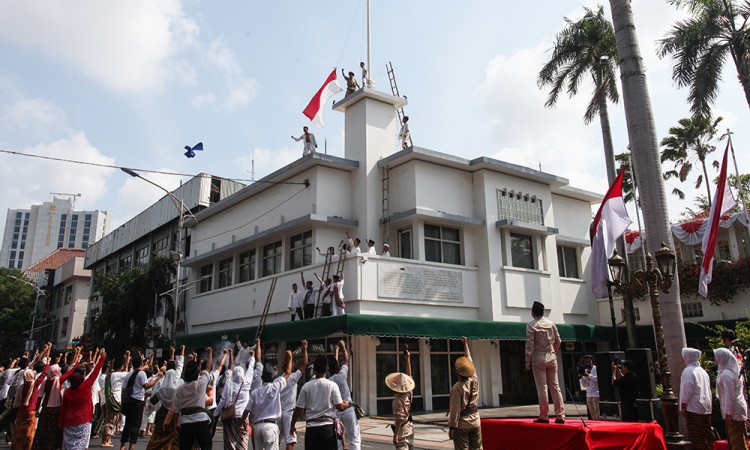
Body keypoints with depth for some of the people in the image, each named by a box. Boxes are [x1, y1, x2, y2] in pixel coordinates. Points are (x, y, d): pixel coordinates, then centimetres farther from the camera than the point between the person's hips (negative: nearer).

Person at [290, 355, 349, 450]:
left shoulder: (306, 386, 0)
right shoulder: (332, 385, -5)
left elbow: (299, 409, 2)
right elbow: (340, 407, -6)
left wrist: (292, 425, 15)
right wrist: (348, 403, 16)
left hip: (311, 426, 2)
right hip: (328, 426, -2)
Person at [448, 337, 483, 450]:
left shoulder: (457, 387, -17)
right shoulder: (475, 381, -3)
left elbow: (455, 410, -16)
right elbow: (470, 361, 10)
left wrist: (452, 427, -8)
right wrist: (465, 344, 20)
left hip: (462, 425, -5)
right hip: (475, 422, 5)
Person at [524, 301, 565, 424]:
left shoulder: (531, 325, -9)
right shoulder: (551, 324, 6)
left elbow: (529, 344, -12)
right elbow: (558, 341, 10)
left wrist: (528, 360, -7)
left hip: (538, 359, -4)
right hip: (551, 358, 4)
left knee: (542, 388, -1)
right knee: (555, 386, 6)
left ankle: (544, 416, 2)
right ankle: (560, 416, 5)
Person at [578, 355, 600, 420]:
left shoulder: (595, 369, -3)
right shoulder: (585, 370, 15)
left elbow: (597, 379, -20)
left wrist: (588, 375, -22)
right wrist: (581, 377, 1)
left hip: (596, 395, -7)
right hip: (588, 395, 7)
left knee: (597, 415, -9)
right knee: (593, 416, 8)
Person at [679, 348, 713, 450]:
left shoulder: (688, 371, -13)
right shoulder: (702, 370, 13)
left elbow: (687, 391, -17)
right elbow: (707, 389, 17)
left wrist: (683, 407, -12)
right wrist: (707, 404, 21)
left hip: (694, 408, -9)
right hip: (706, 407, 9)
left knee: (695, 435, -4)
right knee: (707, 433, 13)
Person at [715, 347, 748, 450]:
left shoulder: (726, 374, -20)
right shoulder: (733, 370, 9)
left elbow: (730, 395, -22)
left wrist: (728, 413, -19)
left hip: (733, 409, -10)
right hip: (738, 407, 10)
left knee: (736, 439, -3)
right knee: (740, 437, 16)